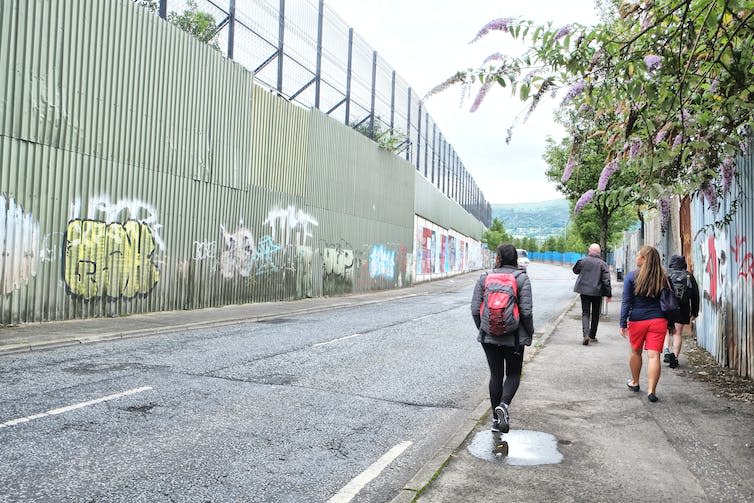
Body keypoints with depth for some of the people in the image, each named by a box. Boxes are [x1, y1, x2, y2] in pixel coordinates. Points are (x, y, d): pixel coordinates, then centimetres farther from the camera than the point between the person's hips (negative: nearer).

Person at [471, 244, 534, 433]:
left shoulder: (484, 278, -1)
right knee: (513, 374, 14)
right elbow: (526, 311, -12)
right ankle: (503, 405, -10)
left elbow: (475, 309, -2)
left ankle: (496, 418, 19)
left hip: (489, 336, 2)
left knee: (495, 375, 13)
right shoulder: (521, 278, -7)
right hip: (514, 337, -2)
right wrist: (529, 333, 2)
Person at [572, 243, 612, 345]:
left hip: (584, 291, 0)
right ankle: (592, 336, 22)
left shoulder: (582, 260, -4)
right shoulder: (602, 264, -7)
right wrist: (609, 294, -2)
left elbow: (575, 270, 14)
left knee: (585, 313, 3)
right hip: (597, 292, 0)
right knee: (595, 314, 14)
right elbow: (606, 280, -8)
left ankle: (586, 334, -17)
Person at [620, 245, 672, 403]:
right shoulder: (663, 278, 4)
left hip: (637, 320, -1)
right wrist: (669, 323, 15)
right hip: (658, 320, 1)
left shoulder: (632, 276, -5)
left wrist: (623, 323, -3)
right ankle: (651, 390, -7)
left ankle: (634, 382, 34)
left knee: (636, 352, 17)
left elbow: (626, 302, -6)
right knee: (654, 355, -2)